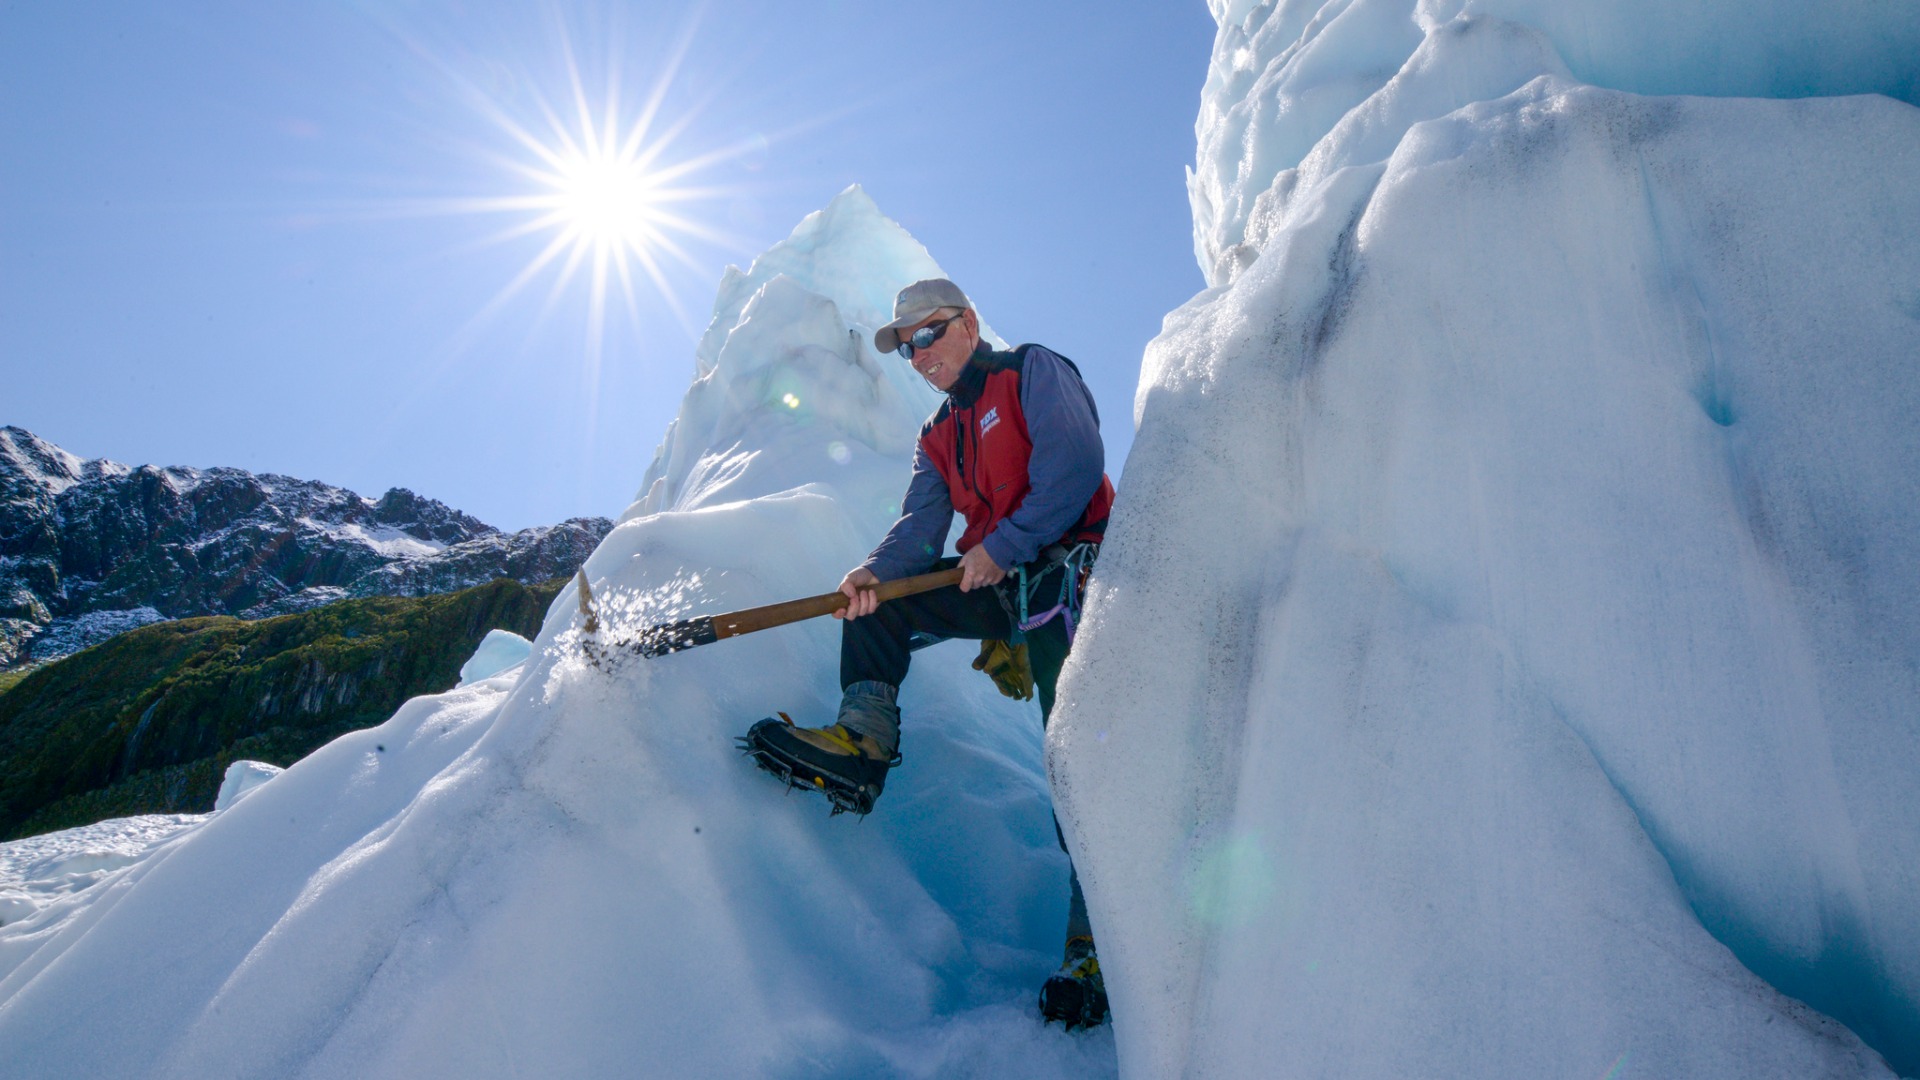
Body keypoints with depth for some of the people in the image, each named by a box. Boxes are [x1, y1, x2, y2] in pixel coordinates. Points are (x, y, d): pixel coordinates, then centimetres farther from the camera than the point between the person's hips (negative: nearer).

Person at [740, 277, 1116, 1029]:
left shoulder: (1033, 371, 2)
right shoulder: (937, 438, 20)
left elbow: (1074, 464, -14)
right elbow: (920, 529, 5)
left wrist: (1003, 546, -17)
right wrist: (875, 572, -16)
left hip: (1066, 571, -7)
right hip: (999, 584, 7)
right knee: (877, 601, 3)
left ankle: (1095, 949, -10)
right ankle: (865, 740, -3)